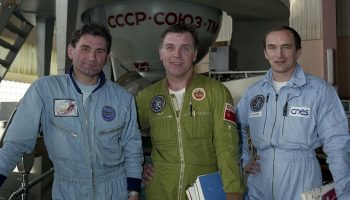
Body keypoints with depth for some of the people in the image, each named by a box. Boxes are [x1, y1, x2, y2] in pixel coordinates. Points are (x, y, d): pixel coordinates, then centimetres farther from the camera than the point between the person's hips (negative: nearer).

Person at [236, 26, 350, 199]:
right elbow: (238, 127, 17)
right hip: (259, 184, 4)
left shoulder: (319, 90, -10)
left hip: (301, 184, -3)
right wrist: (244, 159, 7)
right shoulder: (254, 91, 3)